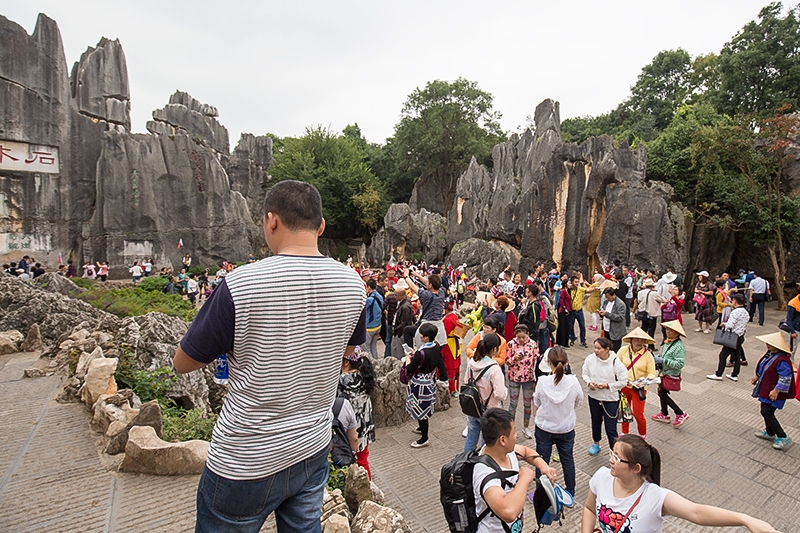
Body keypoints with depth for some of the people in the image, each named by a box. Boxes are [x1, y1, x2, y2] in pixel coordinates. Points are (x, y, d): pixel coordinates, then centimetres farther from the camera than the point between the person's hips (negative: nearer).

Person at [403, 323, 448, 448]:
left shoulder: (421, 353, -33)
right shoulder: (436, 346, -9)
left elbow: (409, 369, -20)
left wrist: (408, 357, -5)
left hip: (420, 384, -8)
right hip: (431, 381, 8)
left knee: (420, 409, 8)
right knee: (425, 407, 27)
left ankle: (424, 439, 22)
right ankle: (423, 427, 49)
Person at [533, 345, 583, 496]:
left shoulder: (543, 381, -24)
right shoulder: (573, 381, -20)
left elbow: (536, 403, -9)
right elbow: (579, 402, -3)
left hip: (544, 428, -1)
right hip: (566, 428, 2)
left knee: (542, 460, 16)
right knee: (567, 460, 23)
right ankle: (570, 492, 40)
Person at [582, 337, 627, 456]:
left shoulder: (616, 362, -21)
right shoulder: (590, 359, -12)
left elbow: (623, 381, -13)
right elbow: (585, 374, 2)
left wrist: (607, 386, -23)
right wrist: (589, 382, -17)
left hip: (611, 399, -4)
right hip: (594, 397, 4)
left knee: (611, 428, 0)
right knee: (595, 422, 24)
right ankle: (596, 444, 46)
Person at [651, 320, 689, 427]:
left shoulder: (679, 346, -23)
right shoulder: (668, 342, 2)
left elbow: (680, 364, -28)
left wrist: (663, 360, -29)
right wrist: (657, 357, -1)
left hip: (671, 375, -9)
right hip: (664, 372, 9)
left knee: (662, 393, -2)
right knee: (662, 393, 17)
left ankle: (681, 414, 12)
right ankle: (664, 414, 34)